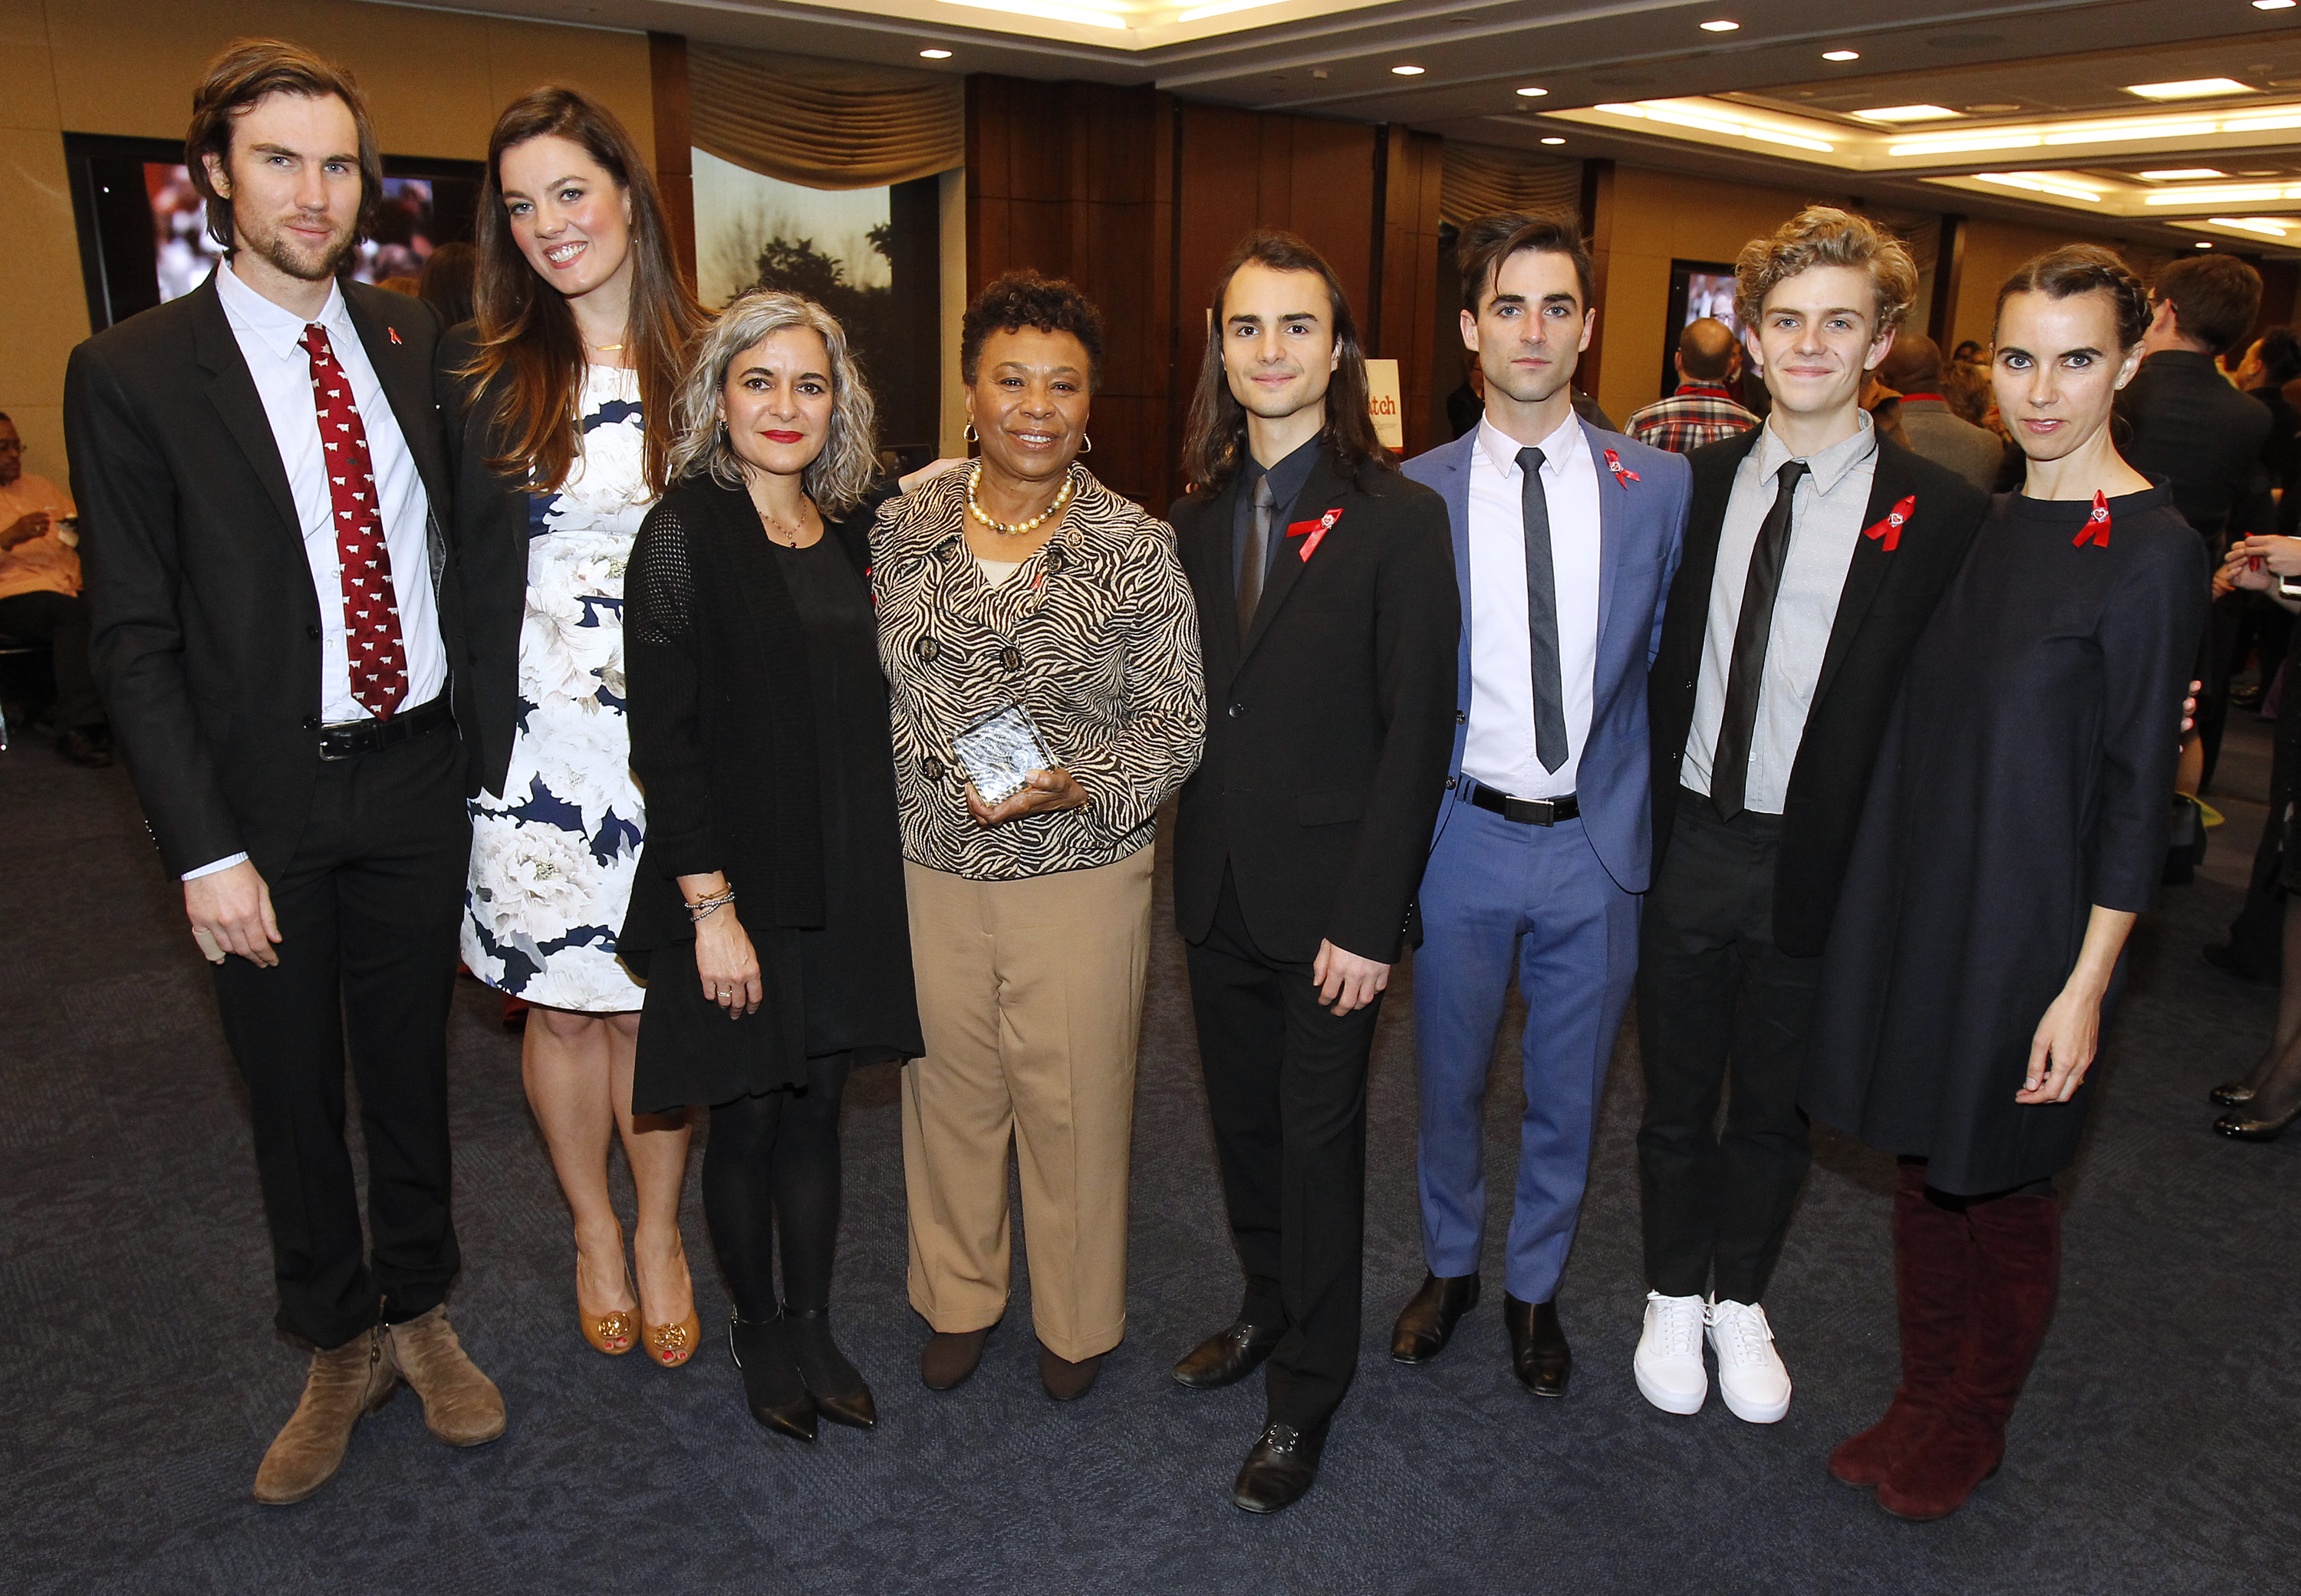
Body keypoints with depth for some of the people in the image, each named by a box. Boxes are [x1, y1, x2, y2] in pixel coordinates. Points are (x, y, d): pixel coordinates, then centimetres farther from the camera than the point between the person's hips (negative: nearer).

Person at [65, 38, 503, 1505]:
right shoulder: (132, 374, -7)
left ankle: (420, 1313, 38)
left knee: (412, 1065, 17)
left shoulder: (417, 342, 4)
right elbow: (135, 641, -8)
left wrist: (477, 732, 1)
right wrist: (205, 849, -13)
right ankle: (342, 1349, 35)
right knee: (294, 1093, 13)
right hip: (268, 799, -2)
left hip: (418, 777, 3)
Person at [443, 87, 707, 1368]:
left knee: (656, 1006, 9)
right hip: (534, 748, 1)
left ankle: (660, 1229, 32)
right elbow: (450, 564, 1)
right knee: (559, 1005, 12)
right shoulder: (478, 370, 1)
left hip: (671, 743, 0)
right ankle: (594, 1229, 35)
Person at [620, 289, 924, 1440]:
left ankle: (813, 1332, 32)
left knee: (817, 1109, 15)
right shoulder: (686, 532, -10)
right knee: (749, 1119, 10)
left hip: (848, 883, 5)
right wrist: (711, 906, -16)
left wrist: (892, 877, 9)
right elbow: (663, 738, -13)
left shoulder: (849, 529, 7)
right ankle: (757, 1333, 32)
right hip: (743, 887, -5)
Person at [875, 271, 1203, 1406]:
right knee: (948, 1086, 16)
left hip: (1081, 873, -2)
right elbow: (880, 688, 10)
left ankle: (1078, 1320, 35)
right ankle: (957, 1298, 40)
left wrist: (1078, 786, -21)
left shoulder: (1137, 548, -8)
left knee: (1073, 1101, 10)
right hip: (929, 865, 3)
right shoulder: (907, 527, 1)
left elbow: (1176, 714, -5)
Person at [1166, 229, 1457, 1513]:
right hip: (1217, 889, 5)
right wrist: (1197, 860, 3)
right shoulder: (1199, 512, 6)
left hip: (1327, 901, -5)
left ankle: (1308, 1392, 28)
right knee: (1243, 1120, 19)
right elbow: (1193, 700, 9)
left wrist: (1369, 920, -16)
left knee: (1318, 1141, 8)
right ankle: (1270, 1307, 43)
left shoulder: (1399, 517, -11)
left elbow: (1418, 732, -13)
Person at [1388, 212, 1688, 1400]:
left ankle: (1536, 1287, 38)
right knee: (1449, 1078, 16)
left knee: (1568, 1089, 15)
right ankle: (1448, 1267, 41)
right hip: (1463, 836, 0)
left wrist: (1650, 808, 0)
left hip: (1598, 841, 1)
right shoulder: (1415, 495, -3)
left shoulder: (1659, 485, -1)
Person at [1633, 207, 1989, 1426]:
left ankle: (1741, 1300, 41)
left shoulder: (1938, 514, -8)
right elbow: (1658, 662, 5)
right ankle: (1673, 1295, 39)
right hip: (1688, 842, 2)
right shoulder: (1697, 483, 1)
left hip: (1819, 860, -2)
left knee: (1773, 1106, 17)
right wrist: (1642, 811, 0)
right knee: (1676, 1095, 16)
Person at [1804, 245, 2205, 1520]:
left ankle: (1971, 1429, 35)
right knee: (1923, 1162, 17)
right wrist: (1882, 898, 10)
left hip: (2030, 923, -6)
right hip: (1915, 896, 6)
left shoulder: (2151, 550, -14)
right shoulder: (1982, 518, 5)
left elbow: (2137, 789, -13)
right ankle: (1921, 1402, 38)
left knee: (2002, 1185, 12)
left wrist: (2086, 985, -14)